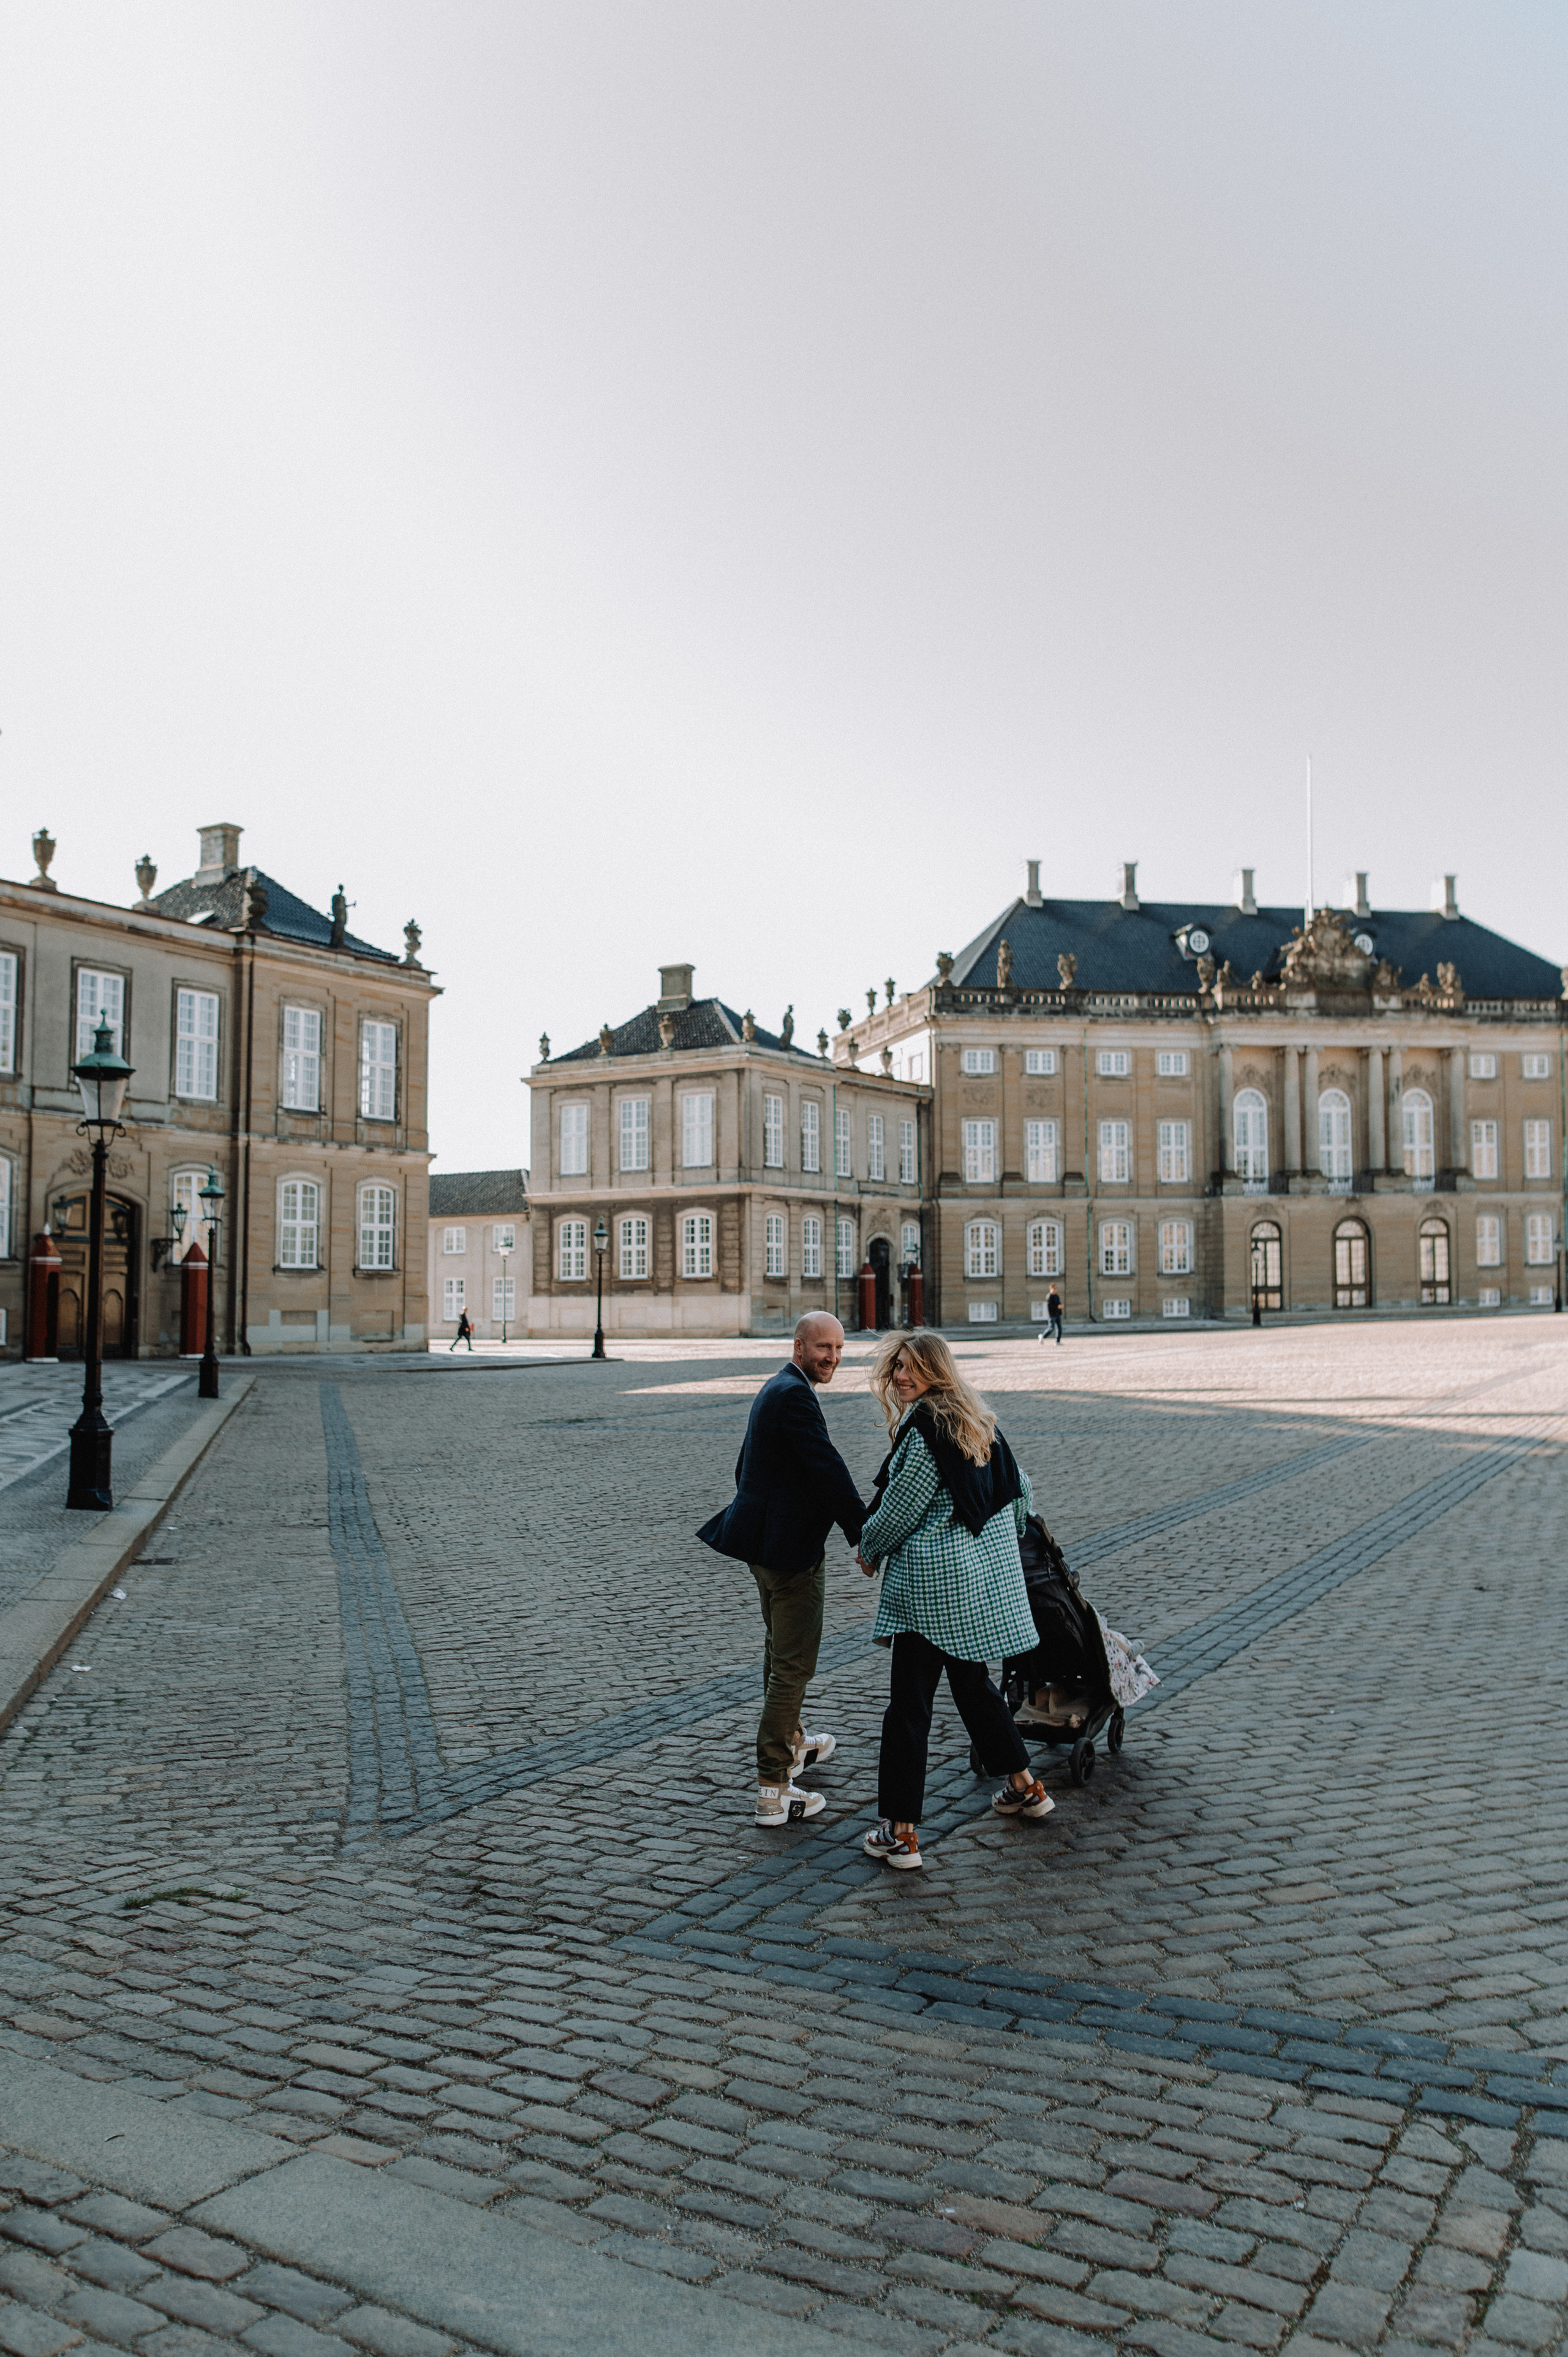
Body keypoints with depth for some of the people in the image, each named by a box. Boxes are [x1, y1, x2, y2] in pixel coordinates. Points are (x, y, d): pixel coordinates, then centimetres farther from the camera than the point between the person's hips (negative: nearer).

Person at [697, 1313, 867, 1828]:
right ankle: (773, 1791, -1)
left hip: (764, 1544, 11)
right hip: (790, 1547, -11)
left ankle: (792, 1743, 46)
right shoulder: (794, 1395, -20)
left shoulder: (775, 1389, 13)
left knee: (780, 1647, 26)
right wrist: (866, 1537, -21)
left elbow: (746, 1467, 22)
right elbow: (828, 1469, -25)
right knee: (793, 1665, -5)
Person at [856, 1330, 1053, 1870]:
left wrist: (869, 1551, 7)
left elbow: (897, 1510, -12)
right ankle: (1025, 1787, 35)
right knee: (972, 1682, 24)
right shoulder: (977, 1421, 9)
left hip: (933, 1582, -9)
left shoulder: (923, 1429, -17)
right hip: (988, 1573, 9)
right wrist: (1005, 1540, 34)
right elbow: (1019, 1489, 19)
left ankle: (900, 1832, 1)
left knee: (909, 1702, -2)